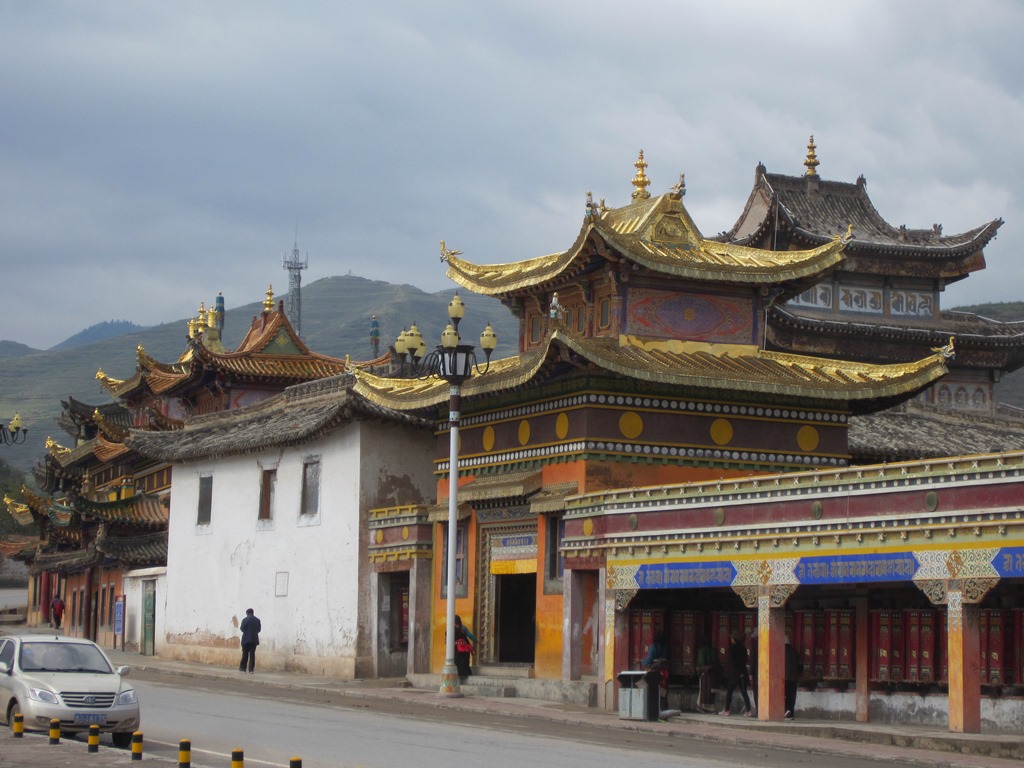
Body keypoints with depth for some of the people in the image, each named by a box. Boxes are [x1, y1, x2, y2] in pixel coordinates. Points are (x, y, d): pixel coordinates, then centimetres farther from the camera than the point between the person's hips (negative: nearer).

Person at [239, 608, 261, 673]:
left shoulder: (245, 620, -10)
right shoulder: (257, 620, 3)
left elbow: (242, 628, -6)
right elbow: (259, 629, 7)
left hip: (246, 639, -3)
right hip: (254, 639, 3)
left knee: (245, 654, 6)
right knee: (252, 654, 4)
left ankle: (243, 668, 10)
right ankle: (251, 669, -1)